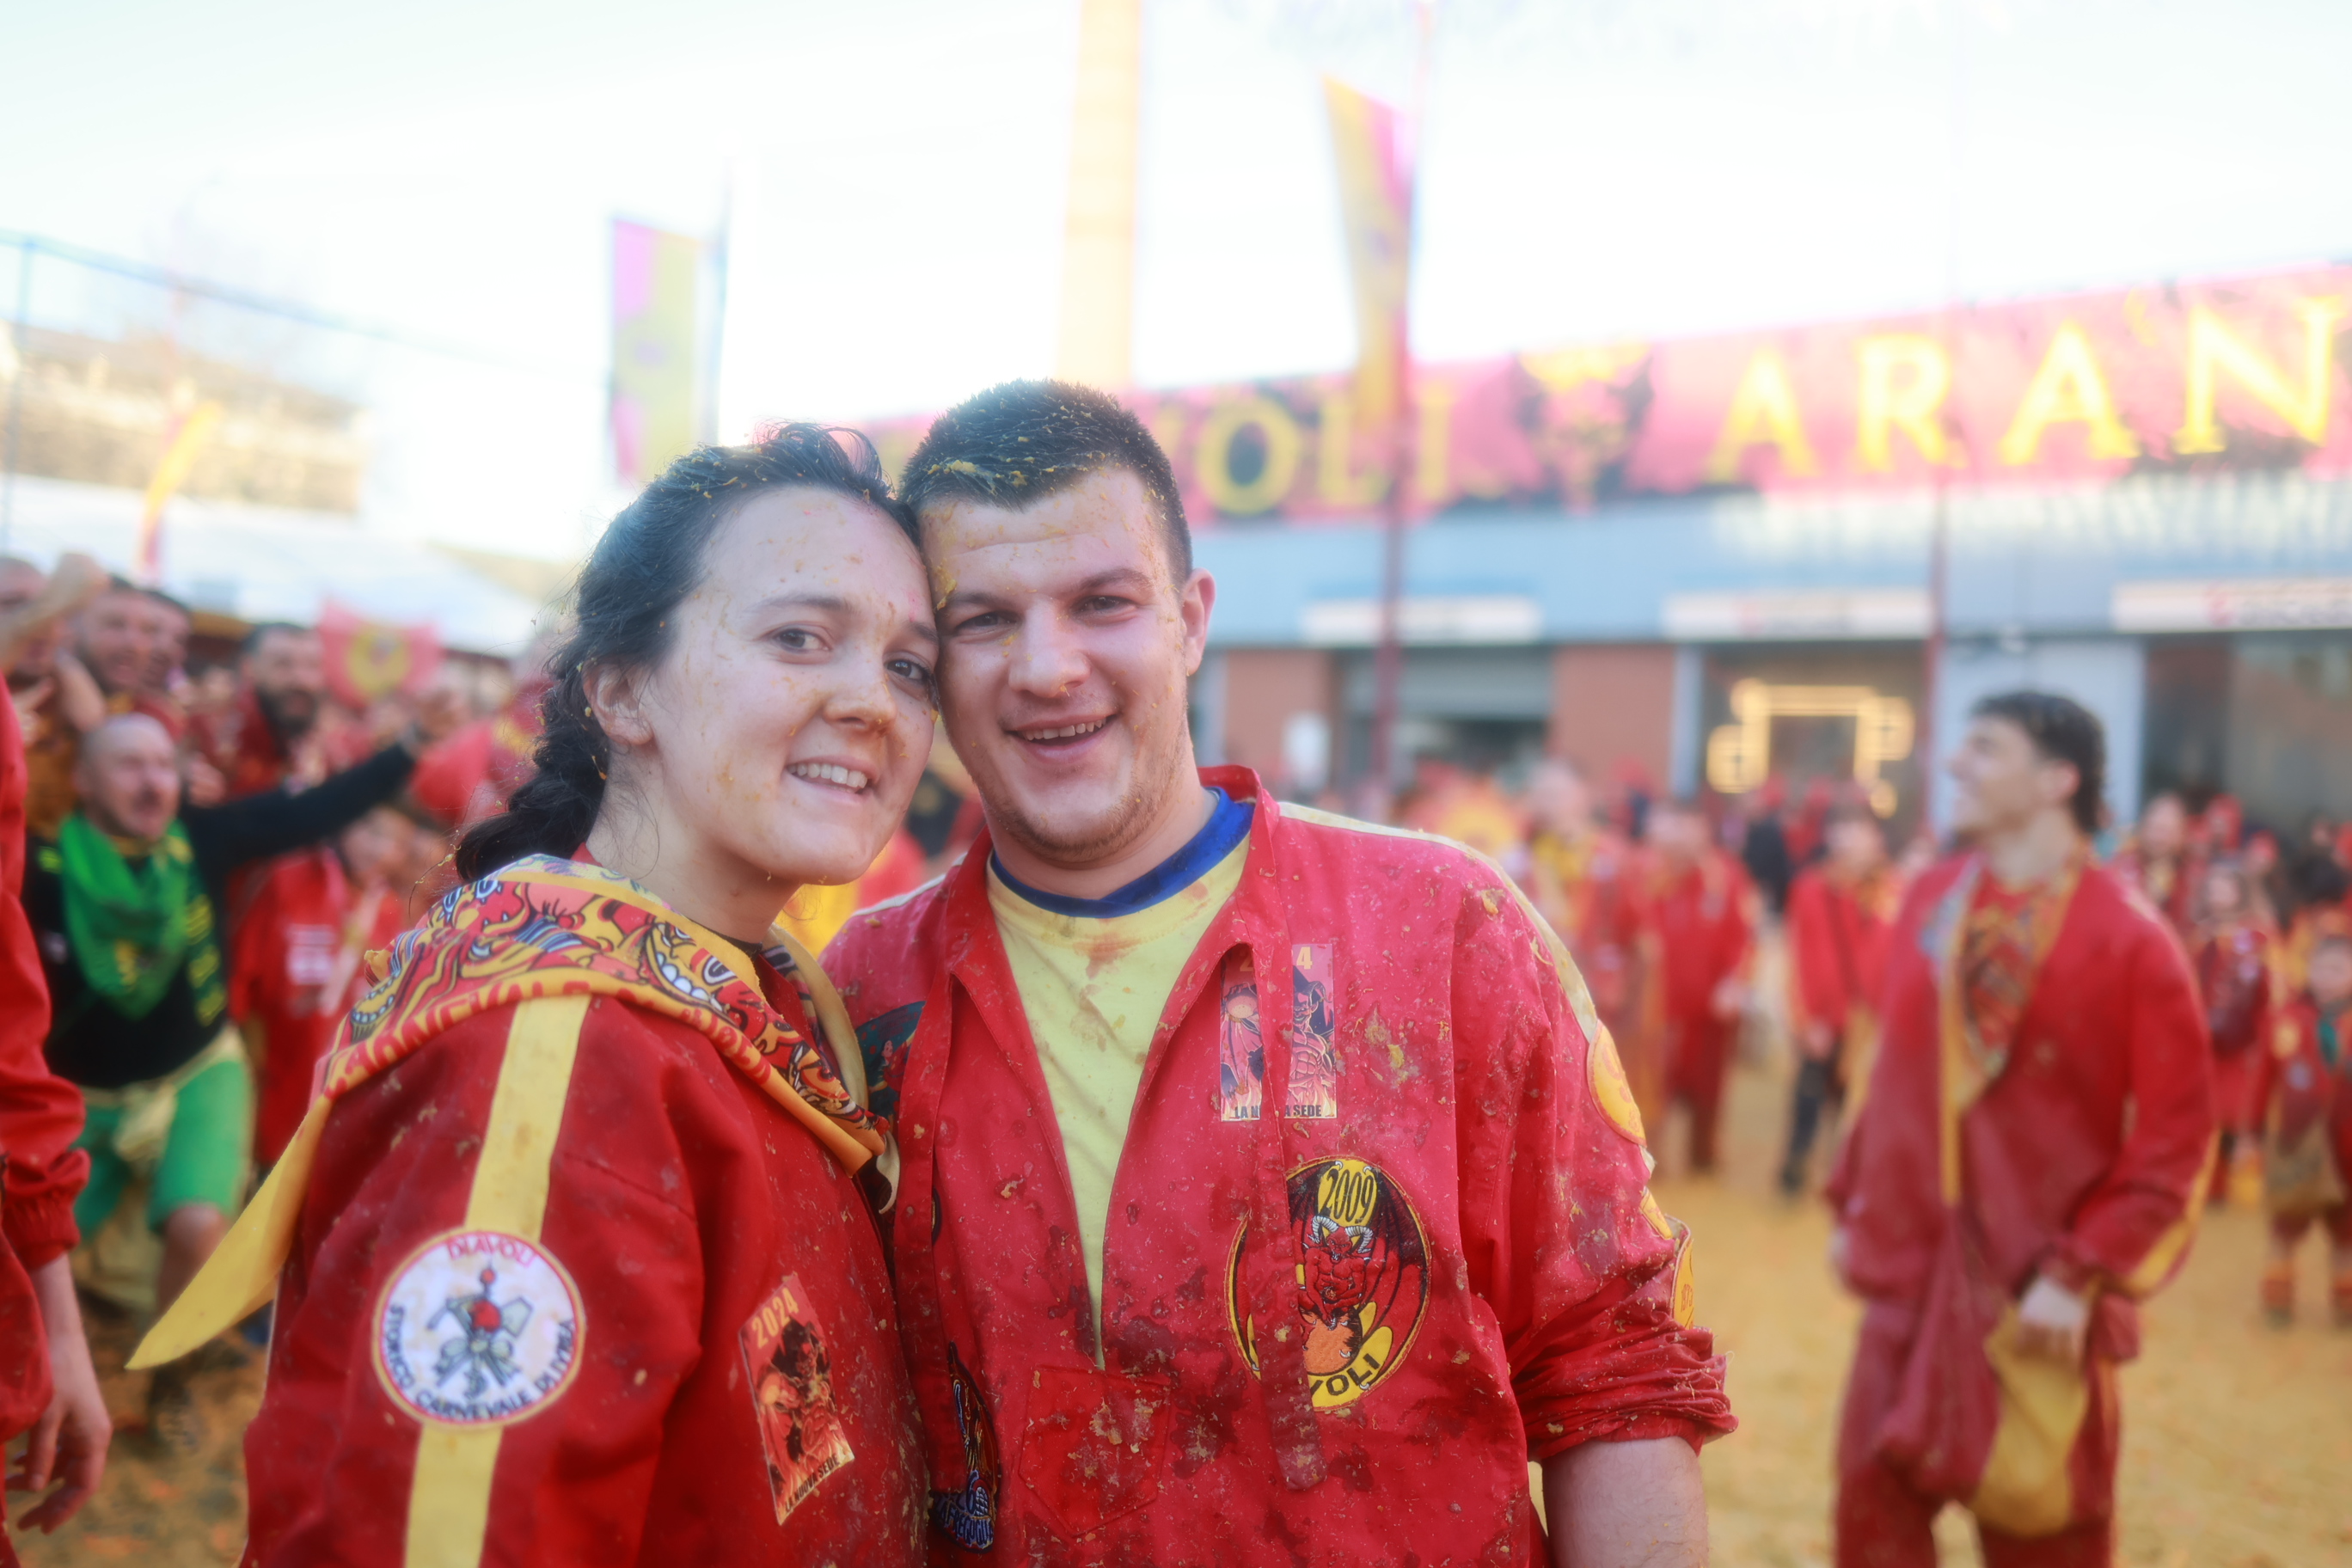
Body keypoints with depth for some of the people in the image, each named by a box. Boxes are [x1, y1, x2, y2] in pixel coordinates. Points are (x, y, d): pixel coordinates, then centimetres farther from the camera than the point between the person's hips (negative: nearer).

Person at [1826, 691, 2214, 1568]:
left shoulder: (2128, 937, -11)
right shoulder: (1930, 903, 4)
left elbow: (2176, 1134, -11)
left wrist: (2083, 1274, -15)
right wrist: (1853, 1203, 11)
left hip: (2035, 1294, -4)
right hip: (1908, 1269, 4)